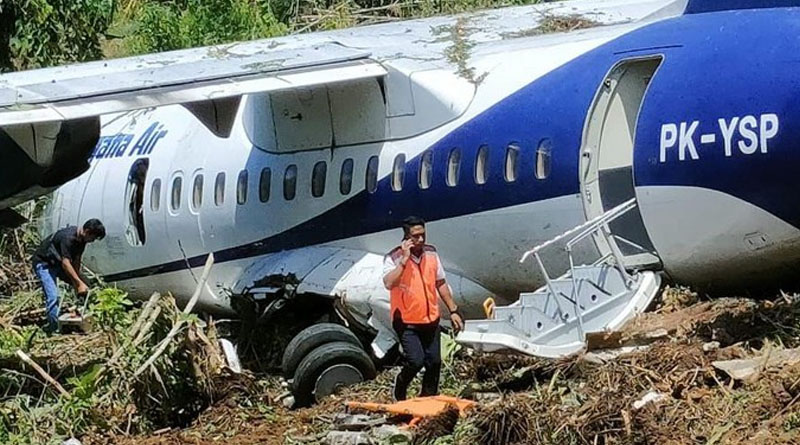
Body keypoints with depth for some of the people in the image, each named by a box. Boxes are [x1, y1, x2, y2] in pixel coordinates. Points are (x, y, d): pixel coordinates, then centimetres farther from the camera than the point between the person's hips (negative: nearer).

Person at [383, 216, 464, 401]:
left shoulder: (431, 253, 4)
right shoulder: (394, 258, -13)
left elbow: (441, 284, 14)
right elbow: (388, 283, -31)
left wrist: (453, 311, 13)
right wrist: (404, 259, -30)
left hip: (430, 319, 6)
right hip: (407, 321, -6)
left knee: (434, 362, 6)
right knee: (415, 361, -15)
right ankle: (399, 390, 14)